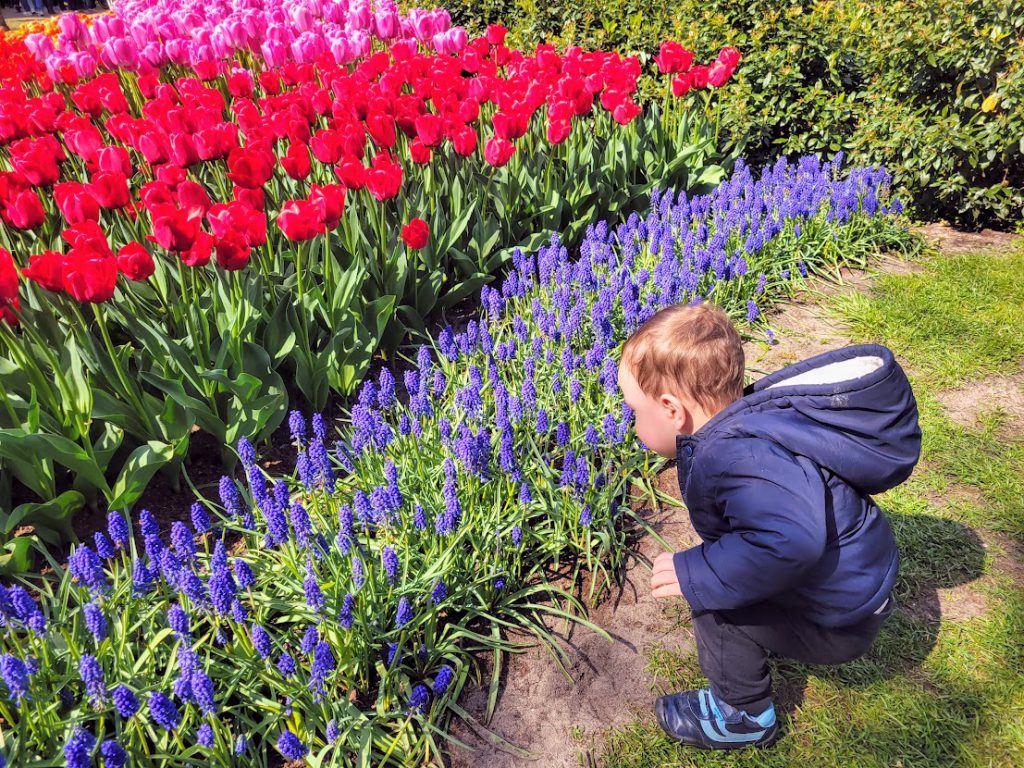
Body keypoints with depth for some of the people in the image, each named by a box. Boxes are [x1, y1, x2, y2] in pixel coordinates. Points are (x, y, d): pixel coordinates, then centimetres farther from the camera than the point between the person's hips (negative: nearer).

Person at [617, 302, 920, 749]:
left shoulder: (741, 457, -37)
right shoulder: (749, 419, -6)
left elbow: (791, 539, -51)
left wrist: (695, 574, -39)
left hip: (838, 621, -9)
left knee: (715, 607, -14)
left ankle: (744, 716, 10)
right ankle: (771, 642, 41)